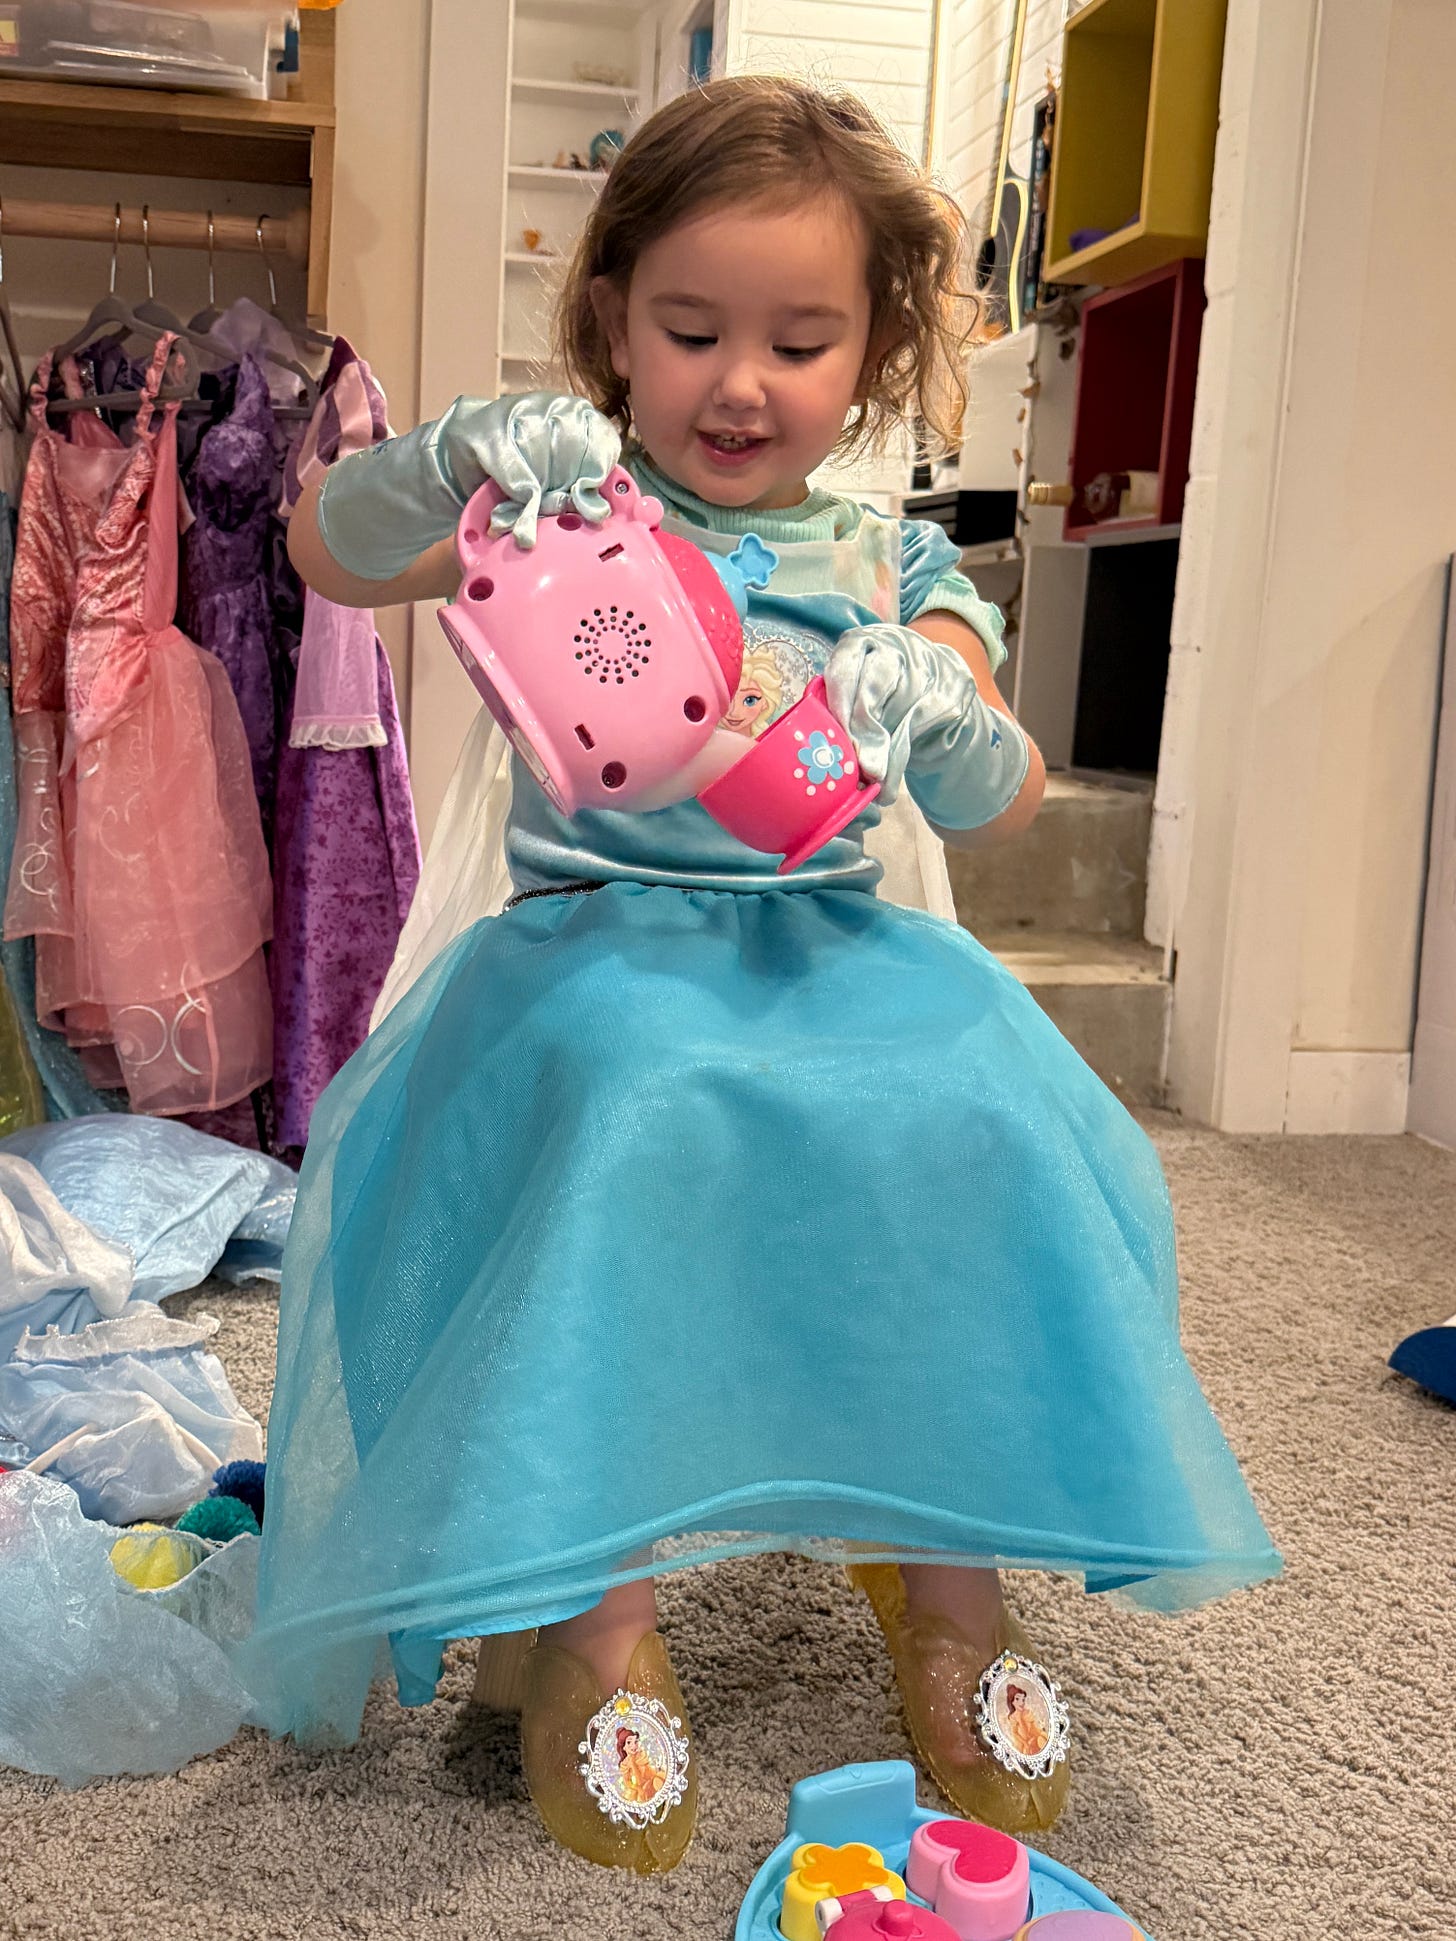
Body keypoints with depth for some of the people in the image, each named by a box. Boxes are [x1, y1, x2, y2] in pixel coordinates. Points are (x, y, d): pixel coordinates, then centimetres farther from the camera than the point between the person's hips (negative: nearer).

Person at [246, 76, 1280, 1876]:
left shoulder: (894, 567, 12)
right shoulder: (574, 505, 8)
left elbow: (998, 806, 3)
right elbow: (327, 555, -2)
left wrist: (942, 711, -20)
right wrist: (453, 460, -22)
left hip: (834, 949, 3)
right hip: (597, 946, -2)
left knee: (977, 1127, -27)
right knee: (622, 1114, -36)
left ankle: (946, 1564, -5)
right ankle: (594, 1606, -17)